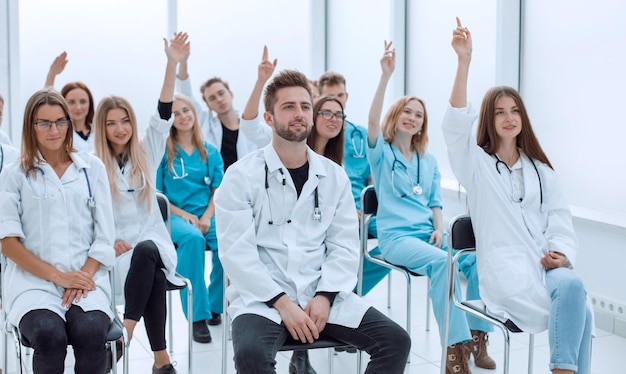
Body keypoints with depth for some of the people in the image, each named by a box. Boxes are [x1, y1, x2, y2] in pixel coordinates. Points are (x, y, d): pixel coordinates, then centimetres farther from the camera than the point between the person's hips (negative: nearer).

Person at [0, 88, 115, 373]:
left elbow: (104, 235, 9)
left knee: (91, 334, -31)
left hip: (86, 276, 1)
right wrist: (57, 276, -9)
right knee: (50, 337, -32)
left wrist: (83, 276, -8)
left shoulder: (92, 168, 14)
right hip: (33, 280, -1)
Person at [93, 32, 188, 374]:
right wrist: (107, 242, -16)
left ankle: (127, 331, -39)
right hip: (118, 251, -1)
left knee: (145, 253, -36)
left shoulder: (146, 154, 10)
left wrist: (172, 64, -14)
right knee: (153, 275, -33)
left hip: (153, 241, 1)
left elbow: (163, 117, -3)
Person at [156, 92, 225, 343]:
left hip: (207, 216, 3)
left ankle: (215, 306, -8)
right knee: (192, 238, -38)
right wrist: (184, 215, -11)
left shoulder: (210, 152, 13)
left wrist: (206, 217, -10)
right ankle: (198, 316, -32)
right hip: (174, 217, -2)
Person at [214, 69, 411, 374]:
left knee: (395, 341, -13)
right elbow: (237, 252, -11)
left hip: (322, 295, 4)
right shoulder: (241, 176, -3)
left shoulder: (334, 176, 9)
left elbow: (345, 246, 4)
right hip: (262, 298, -4)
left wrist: (324, 296, -13)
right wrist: (283, 303, -18)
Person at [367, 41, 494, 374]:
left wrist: (439, 229, -3)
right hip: (395, 235, -5)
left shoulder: (429, 161, 20)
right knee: (440, 261, -35)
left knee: (475, 258, -25)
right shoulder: (381, 153, 4)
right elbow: (372, 121, -15)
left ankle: (477, 337, -17)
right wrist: (386, 75, -24)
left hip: (429, 231, 5)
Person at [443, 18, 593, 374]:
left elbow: (561, 222, 15)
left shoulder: (541, 170, 21)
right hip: (504, 269, -3)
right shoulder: (477, 165, 10)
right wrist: (464, 60, -18)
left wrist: (561, 254, -9)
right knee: (579, 310, -30)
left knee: (572, 287, -33)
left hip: (548, 266, 4)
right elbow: (456, 123, -8)